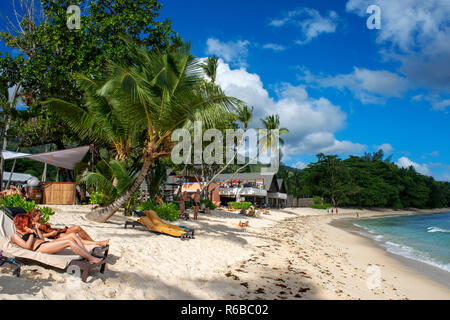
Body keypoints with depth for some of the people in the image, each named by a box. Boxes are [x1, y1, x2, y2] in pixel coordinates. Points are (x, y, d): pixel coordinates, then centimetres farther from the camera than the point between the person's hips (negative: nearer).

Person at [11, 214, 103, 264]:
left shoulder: (27, 231, 31)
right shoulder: (15, 235, 6)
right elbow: (27, 246, -11)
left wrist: (36, 229, 18)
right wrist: (31, 233, -1)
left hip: (46, 243, 9)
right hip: (39, 248, -9)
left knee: (72, 235, -12)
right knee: (69, 242, -27)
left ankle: (88, 255, -21)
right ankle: (92, 259, -28)